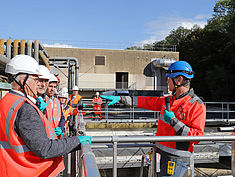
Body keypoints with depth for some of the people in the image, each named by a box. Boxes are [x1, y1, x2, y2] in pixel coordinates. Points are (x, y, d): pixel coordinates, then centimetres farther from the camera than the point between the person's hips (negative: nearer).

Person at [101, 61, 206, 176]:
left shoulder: (197, 106, -14)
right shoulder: (169, 100, 10)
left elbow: (197, 136, -18)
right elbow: (147, 102, 13)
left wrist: (174, 122, -24)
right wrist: (120, 99, 11)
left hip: (176, 158, -7)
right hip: (164, 154, 7)